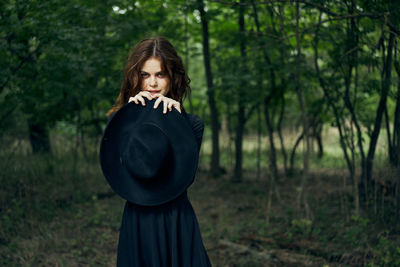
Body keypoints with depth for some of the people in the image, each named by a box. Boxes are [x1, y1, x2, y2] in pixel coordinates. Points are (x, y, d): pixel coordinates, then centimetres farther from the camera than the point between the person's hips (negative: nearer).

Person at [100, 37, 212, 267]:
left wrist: (175, 121, -15)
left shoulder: (191, 123, 0)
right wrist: (131, 116, -17)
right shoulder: (120, 121, 0)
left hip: (179, 224, 1)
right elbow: (116, 169, -16)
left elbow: (187, 175, -14)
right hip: (138, 222, 0)